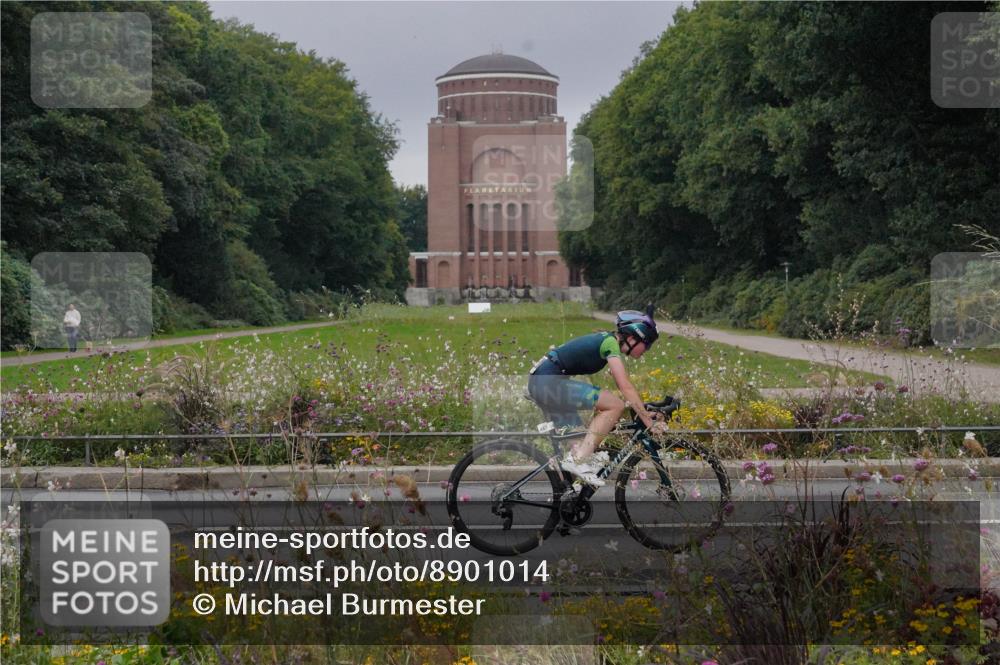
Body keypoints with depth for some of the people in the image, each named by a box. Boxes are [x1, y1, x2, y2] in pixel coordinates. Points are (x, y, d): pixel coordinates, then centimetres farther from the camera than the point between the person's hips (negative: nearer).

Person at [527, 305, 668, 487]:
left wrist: (643, 410, 22)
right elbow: (626, 388, -17)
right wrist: (649, 421, -15)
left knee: (574, 440, 15)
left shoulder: (607, 340, 18)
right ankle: (579, 460, -19)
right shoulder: (611, 343, -11)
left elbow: (623, 386, 25)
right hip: (549, 381, -11)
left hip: (540, 381, 11)